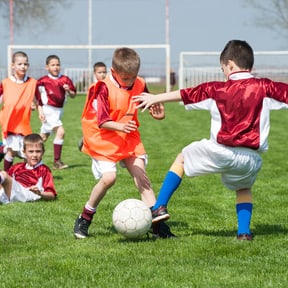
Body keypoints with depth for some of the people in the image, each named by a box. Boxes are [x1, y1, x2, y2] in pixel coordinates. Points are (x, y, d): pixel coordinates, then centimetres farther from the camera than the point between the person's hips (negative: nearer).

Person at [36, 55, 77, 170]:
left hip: (59, 110, 6)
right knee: (60, 131, -21)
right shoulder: (43, 81, -7)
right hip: (48, 110, -5)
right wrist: (40, 112, -9)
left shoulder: (65, 80, 4)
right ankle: (57, 161, -16)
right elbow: (38, 97, -3)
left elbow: (73, 95, 9)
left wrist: (69, 90, -12)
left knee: (43, 137, 13)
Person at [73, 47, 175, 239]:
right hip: (104, 138, -5)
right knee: (108, 177, -19)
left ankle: (157, 224, -4)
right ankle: (84, 219, 2)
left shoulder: (139, 85, -2)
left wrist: (157, 112, -4)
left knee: (141, 175, -3)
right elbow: (102, 121, -22)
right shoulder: (105, 88, -19)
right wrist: (120, 126, -39)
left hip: (129, 138, 5)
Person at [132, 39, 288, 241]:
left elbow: (185, 94, 11)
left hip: (220, 152, -2)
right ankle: (244, 231, 14)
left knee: (182, 159, 24)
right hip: (251, 159, 2)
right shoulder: (264, 87, 1)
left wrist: (155, 98, 21)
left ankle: (160, 208, 16)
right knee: (244, 189, 33)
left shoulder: (218, 89, 3)